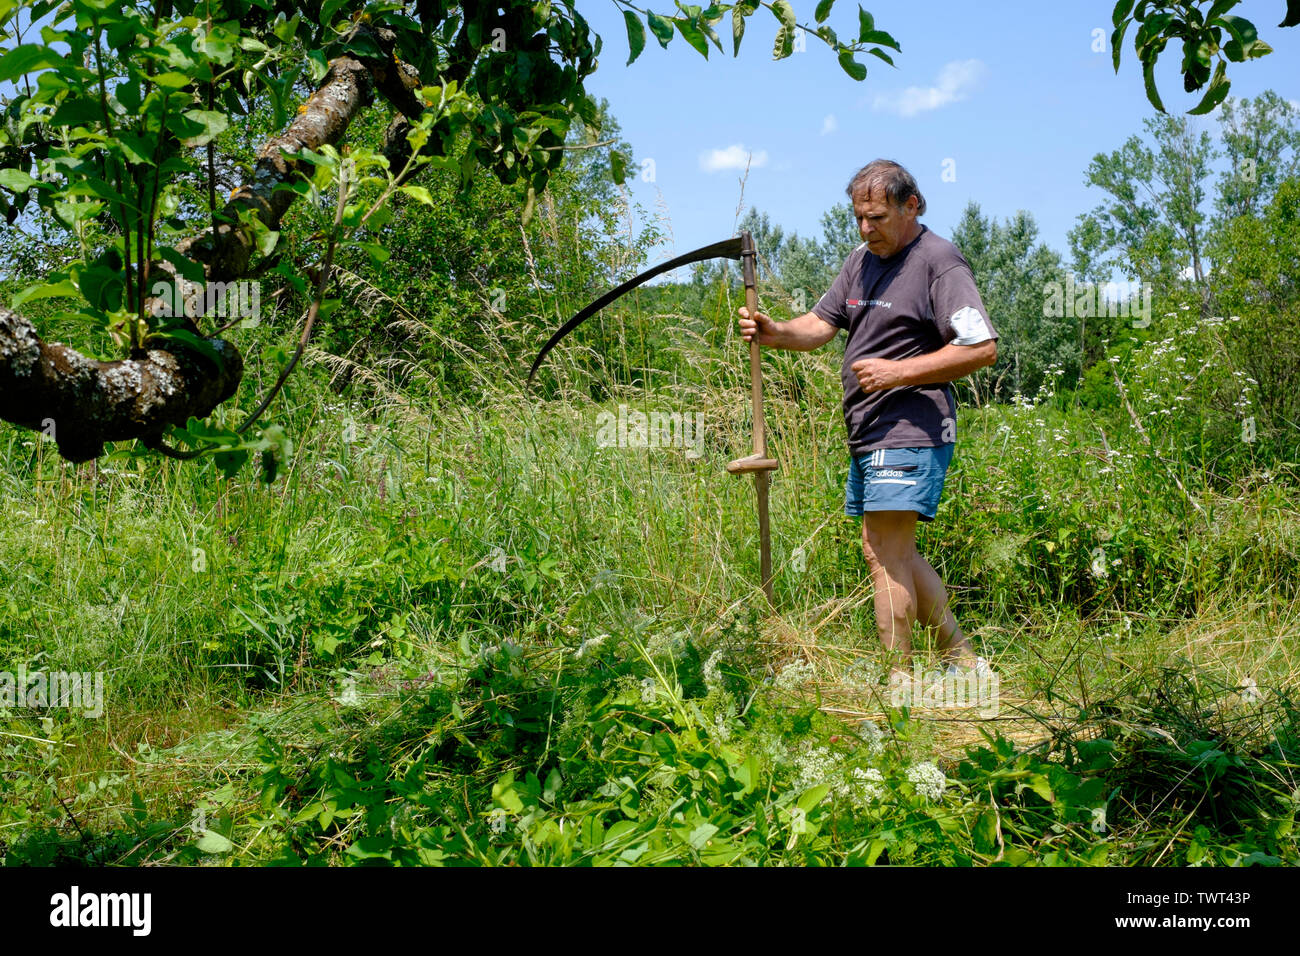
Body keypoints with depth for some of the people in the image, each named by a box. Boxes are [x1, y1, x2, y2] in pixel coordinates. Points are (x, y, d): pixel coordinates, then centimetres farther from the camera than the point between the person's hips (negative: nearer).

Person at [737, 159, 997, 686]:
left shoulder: (939, 262, -10)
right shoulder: (862, 259, 17)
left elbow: (982, 349, -16)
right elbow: (821, 324, 15)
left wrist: (898, 371, -18)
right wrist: (776, 332, -6)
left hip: (910, 431, -9)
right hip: (868, 435, 10)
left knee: (887, 558, -10)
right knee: (891, 553, 15)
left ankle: (899, 685, -2)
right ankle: (962, 658, 26)